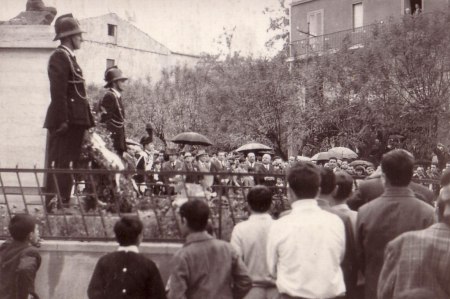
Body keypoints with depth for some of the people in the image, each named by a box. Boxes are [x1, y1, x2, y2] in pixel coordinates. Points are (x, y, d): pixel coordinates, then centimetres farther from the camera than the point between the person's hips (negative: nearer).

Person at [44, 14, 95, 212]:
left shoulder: (69, 57, 20)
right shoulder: (59, 57, -10)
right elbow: (58, 91, -18)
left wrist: (87, 120, 17)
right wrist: (62, 120, -23)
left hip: (74, 121, 10)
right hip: (65, 121, -10)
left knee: (70, 164, 11)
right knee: (59, 163, -9)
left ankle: (64, 203, 16)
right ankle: (53, 204, -8)